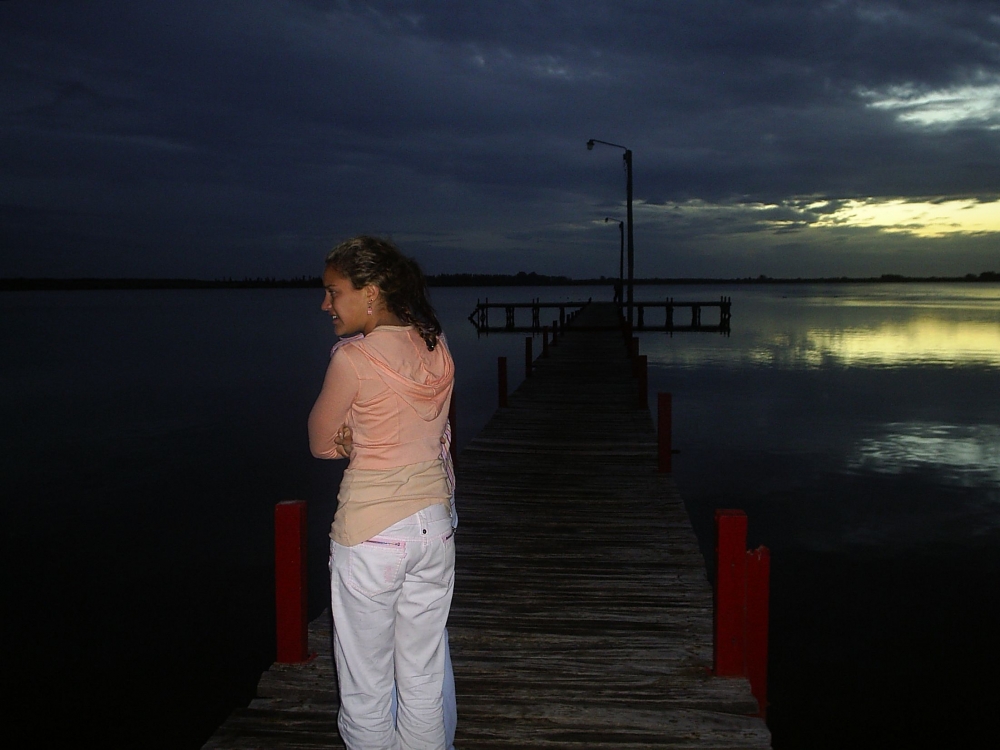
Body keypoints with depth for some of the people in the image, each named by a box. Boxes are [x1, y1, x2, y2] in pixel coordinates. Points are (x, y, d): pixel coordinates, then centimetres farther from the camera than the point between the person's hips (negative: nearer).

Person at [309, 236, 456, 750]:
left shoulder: (353, 357, -15)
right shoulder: (438, 348, 3)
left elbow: (321, 444, -3)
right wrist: (362, 439, 1)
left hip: (371, 534, -6)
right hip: (434, 525, 7)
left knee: (365, 688, 9)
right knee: (424, 679, 16)